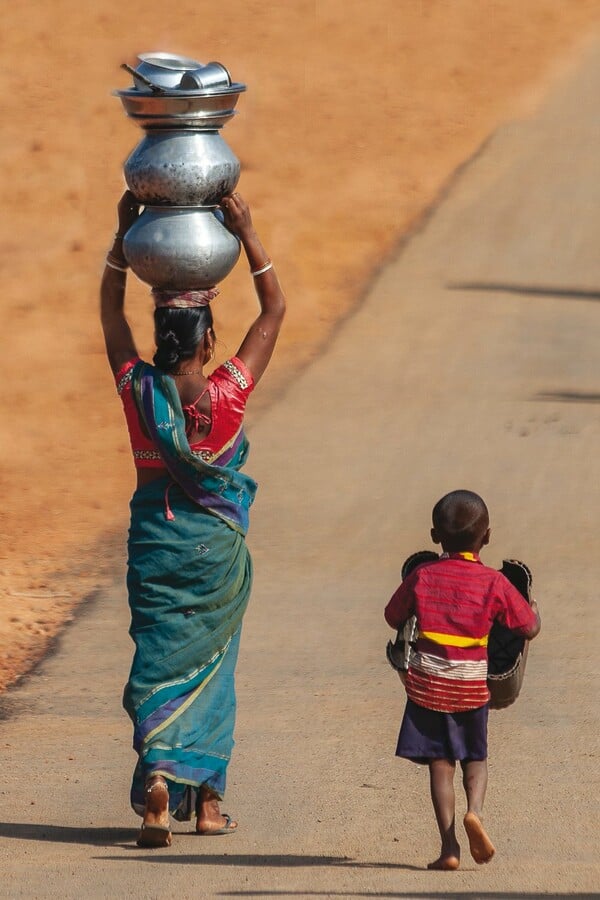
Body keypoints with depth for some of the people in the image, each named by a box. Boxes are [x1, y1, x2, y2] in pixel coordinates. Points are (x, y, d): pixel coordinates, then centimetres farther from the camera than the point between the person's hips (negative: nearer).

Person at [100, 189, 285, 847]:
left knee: (160, 660, 1)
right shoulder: (228, 393, -13)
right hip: (218, 547, -1)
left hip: (154, 541, 1)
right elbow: (275, 310, -4)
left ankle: (156, 774, -22)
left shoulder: (138, 390, -9)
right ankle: (205, 799, 17)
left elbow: (110, 312, 7)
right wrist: (247, 234, -6)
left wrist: (125, 232, 7)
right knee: (210, 664, 13)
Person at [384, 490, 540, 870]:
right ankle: (475, 810, -13)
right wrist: (534, 609, 20)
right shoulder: (495, 583, -7)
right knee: (476, 757, 17)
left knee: (440, 763, 5)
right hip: (472, 685, 0)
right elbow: (530, 628, -2)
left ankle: (449, 846, -2)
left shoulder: (421, 577, -4)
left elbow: (394, 618, 8)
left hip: (428, 683, 0)